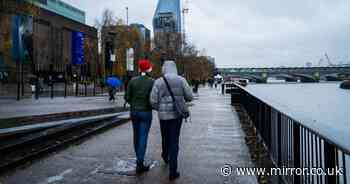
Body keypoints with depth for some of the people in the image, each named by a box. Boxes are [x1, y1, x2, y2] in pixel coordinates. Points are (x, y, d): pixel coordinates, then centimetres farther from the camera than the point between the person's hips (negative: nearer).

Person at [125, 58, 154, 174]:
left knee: (136, 135, 18)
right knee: (143, 136, 0)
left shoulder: (133, 81, -2)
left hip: (134, 111, 4)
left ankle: (139, 158, 33)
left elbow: (127, 97, -1)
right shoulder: (152, 82, -10)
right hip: (146, 112, -3)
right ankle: (140, 164, -1)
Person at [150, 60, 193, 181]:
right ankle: (172, 171, 1)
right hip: (177, 114, 0)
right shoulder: (181, 80, -4)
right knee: (174, 141, 4)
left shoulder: (158, 82, -7)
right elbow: (190, 97, -2)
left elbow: (153, 101, -8)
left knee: (165, 137, 25)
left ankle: (165, 156, 52)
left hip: (163, 115, 1)